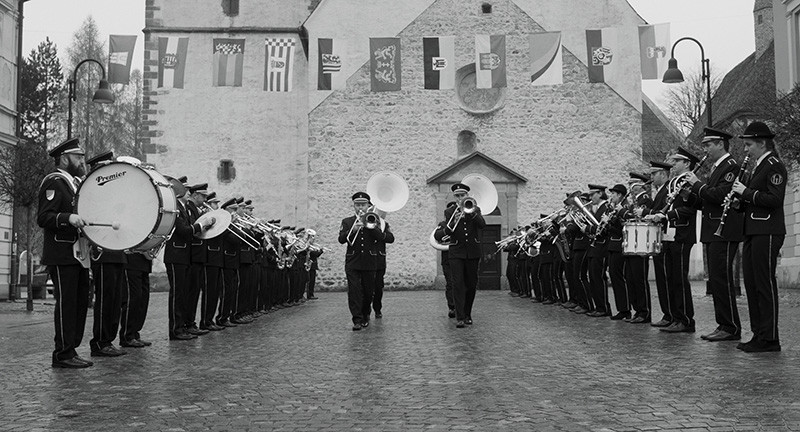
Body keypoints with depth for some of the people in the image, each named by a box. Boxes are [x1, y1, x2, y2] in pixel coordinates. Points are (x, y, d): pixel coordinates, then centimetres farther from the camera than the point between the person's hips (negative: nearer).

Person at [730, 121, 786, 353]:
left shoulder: (775, 166, -8)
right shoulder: (753, 168, 19)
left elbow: (774, 199, -19)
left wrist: (746, 192, -16)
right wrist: (738, 197, 4)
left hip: (767, 233, -9)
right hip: (752, 232, 9)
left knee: (765, 284, -6)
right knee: (751, 284, 10)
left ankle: (769, 338, -1)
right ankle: (758, 334, 18)